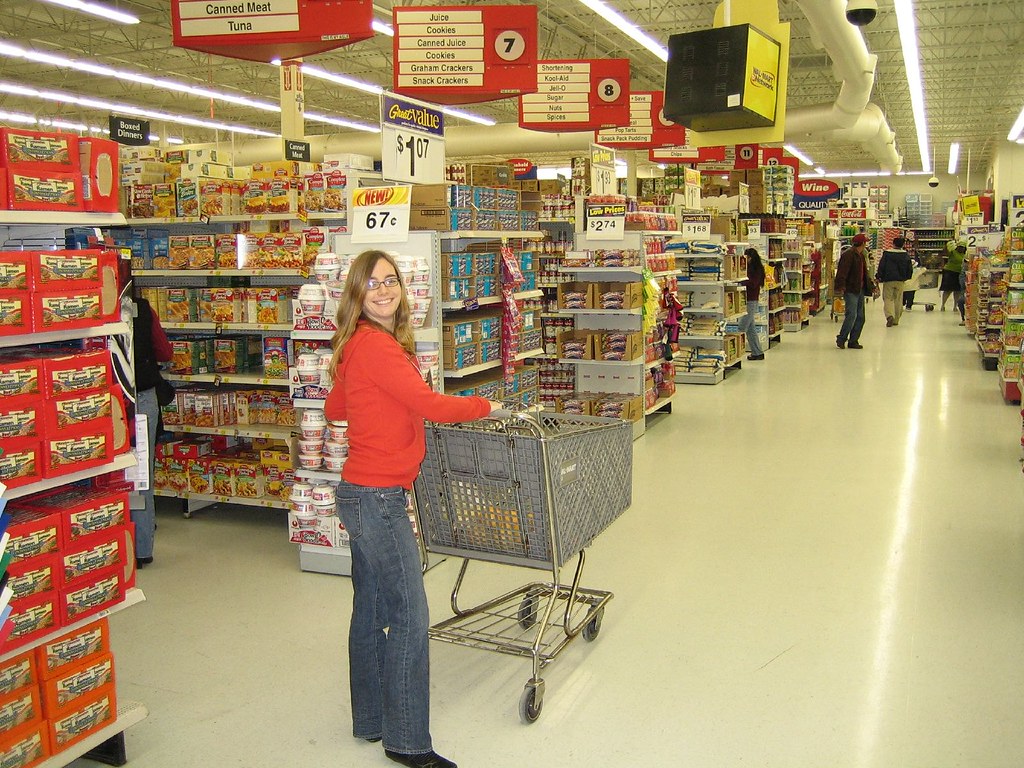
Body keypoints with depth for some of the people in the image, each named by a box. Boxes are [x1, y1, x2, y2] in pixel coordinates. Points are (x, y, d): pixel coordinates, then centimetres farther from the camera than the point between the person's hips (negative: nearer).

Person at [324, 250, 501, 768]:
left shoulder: (359, 343, 13)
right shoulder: (375, 344, -17)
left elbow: (334, 408, 25)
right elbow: (429, 404, -20)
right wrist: (484, 406, -5)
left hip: (361, 493, 10)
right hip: (378, 498, -10)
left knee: (371, 611, 17)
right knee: (409, 617, -3)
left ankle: (371, 720, 30)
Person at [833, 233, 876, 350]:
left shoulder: (861, 255, 19)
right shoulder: (848, 255, -11)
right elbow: (842, 272, -20)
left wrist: (872, 286, 30)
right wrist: (840, 287, -30)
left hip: (860, 290, 9)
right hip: (850, 290, -9)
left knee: (860, 317, 7)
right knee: (851, 315, -15)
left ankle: (853, 341, 13)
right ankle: (841, 339, -4)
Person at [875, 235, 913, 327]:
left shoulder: (886, 253, -7)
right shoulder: (905, 255, 3)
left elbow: (881, 266, -7)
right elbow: (910, 268, 9)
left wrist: (878, 277, 3)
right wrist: (906, 278, 24)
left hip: (888, 280, -3)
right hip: (900, 281, 3)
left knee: (888, 298, 2)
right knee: (898, 300, 12)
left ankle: (889, 315, -23)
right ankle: (896, 320, 16)